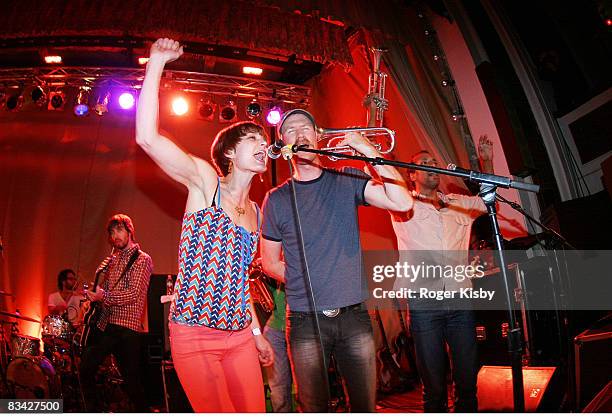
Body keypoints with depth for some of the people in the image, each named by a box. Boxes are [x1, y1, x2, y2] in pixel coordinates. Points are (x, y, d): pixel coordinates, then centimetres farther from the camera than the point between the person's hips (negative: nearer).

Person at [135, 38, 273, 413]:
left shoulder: (256, 212, 12)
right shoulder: (205, 180, -4)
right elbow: (147, 137, -19)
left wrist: (257, 333, 20)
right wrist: (157, 62, -16)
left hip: (240, 335, 6)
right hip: (195, 335, -6)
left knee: (255, 412, 8)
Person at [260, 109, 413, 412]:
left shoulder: (347, 180, 3)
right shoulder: (276, 199, 2)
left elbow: (402, 202, -11)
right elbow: (270, 263, 9)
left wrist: (368, 150, -14)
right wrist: (306, 284, 1)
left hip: (354, 316, 1)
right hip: (305, 321, 0)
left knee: (366, 404, 9)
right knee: (314, 407, 9)